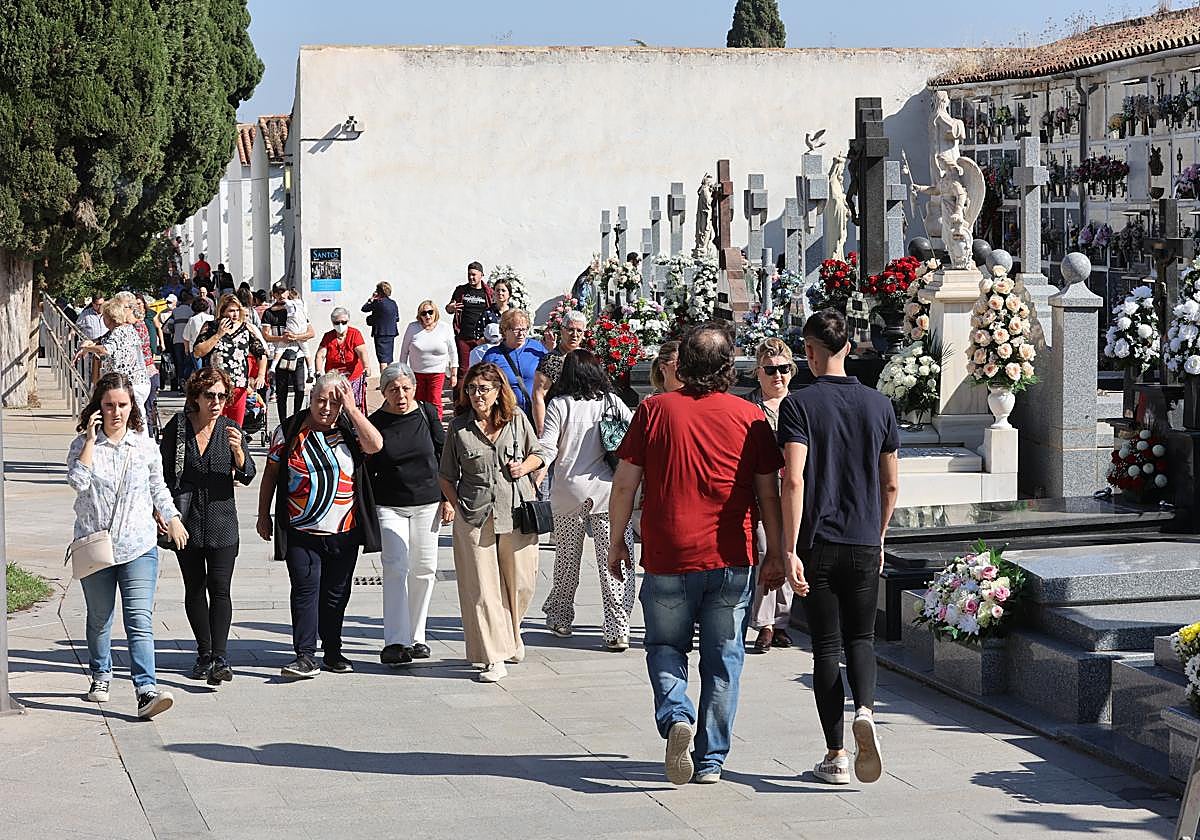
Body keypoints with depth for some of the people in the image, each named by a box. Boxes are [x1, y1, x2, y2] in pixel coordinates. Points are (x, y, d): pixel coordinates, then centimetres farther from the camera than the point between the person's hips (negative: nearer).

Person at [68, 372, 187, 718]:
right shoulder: (83, 444, 0)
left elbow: (158, 487, 21)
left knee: (140, 620, -12)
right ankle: (100, 676, 35)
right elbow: (78, 481, -18)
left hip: (138, 547, 0)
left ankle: (146, 689, -20)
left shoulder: (145, 446, 6)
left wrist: (172, 518, 17)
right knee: (99, 619, 14)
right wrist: (91, 440, -15)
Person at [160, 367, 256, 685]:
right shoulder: (177, 427, -1)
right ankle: (204, 654, 18)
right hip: (186, 519, 1)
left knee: (219, 588, -10)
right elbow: (162, 471, 6)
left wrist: (238, 450, -25)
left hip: (221, 521, -1)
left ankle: (220, 657, -14)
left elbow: (247, 476, -7)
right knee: (194, 588, 8)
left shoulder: (231, 428, 0)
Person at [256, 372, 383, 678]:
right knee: (305, 590, -10)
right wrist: (264, 515, 8)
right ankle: (305, 656, -11)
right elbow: (271, 473, 8)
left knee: (336, 593, 11)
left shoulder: (349, 430, 4)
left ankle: (332, 650, 24)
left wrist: (351, 408, -14)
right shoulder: (289, 431, 2)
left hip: (344, 532, 2)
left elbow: (375, 445, -17)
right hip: (301, 532, -2)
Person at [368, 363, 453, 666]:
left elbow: (444, 456, 7)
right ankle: (395, 643, -14)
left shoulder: (427, 414, 0)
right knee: (396, 569, -12)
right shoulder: (375, 423, -4)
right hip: (389, 506, -2)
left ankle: (415, 636, 20)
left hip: (427, 503, 2)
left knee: (424, 570, 7)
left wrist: (447, 499, 4)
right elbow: (367, 470, 3)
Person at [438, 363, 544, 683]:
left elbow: (537, 453, 18)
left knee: (520, 583, 9)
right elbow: (446, 476, 9)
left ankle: (511, 635, 38)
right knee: (481, 587, -4)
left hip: (517, 509, 1)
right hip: (475, 514, -1)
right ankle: (494, 659, 0)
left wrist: (525, 466, -3)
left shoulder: (516, 420, 4)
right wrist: (457, 508, -2)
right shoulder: (459, 427, 1)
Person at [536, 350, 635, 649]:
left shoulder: (558, 405, -1)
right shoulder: (612, 402, 3)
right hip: (609, 490, 0)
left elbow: (546, 450, -9)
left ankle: (559, 618, 29)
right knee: (613, 563, -1)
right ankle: (618, 630, -6)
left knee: (567, 560, 17)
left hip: (569, 493, 0)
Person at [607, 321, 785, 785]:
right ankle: (711, 760, 12)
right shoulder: (750, 417, -1)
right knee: (723, 660, 10)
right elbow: (768, 494, 3)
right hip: (731, 560, 1)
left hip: (668, 557, -1)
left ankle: (676, 716, -10)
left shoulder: (655, 410, -3)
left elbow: (624, 484, -1)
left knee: (665, 647, 16)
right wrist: (775, 551, 14)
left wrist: (616, 543, 10)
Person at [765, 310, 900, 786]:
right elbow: (891, 485, 9)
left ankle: (836, 756, 7)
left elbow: (794, 482, -17)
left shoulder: (799, 405, -7)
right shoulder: (879, 405, 5)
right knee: (861, 638, 15)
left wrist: (789, 551, -15)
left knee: (826, 646, 6)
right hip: (865, 545, 3)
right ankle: (865, 710, -14)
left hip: (817, 545, -2)